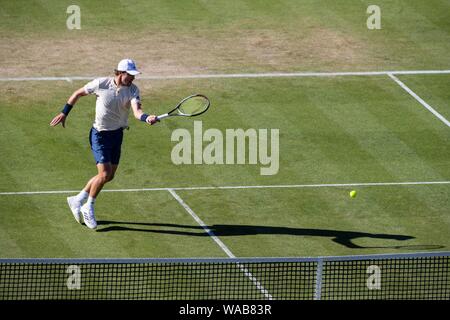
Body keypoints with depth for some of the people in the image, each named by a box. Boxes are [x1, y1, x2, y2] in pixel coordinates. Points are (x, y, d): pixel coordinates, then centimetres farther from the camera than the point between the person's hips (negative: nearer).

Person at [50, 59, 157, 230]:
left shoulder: (132, 90, -11)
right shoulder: (101, 84, -18)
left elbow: (137, 111, -29)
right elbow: (78, 93, -2)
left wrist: (147, 118, -51)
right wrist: (64, 113, 0)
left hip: (117, 135, 5)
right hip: (100, 135, -5)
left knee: (109, 176, 12)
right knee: (104, 174, -13)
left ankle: (77, 200, 31)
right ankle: (89, 207, 10)